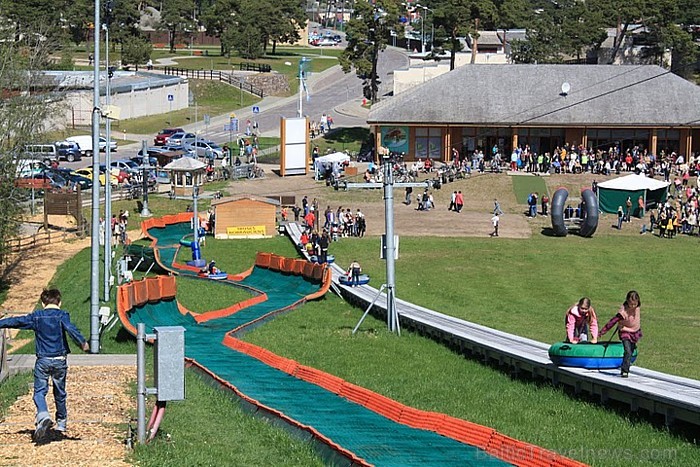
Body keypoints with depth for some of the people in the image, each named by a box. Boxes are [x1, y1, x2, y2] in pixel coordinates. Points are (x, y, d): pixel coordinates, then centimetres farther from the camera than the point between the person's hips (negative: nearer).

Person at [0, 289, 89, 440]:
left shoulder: (36, 316, 3)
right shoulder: (62, 315, -3)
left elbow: (15, 321, 8)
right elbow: (70, 328, -21)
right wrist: (82, 342, -30)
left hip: (42, 360, 0)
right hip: (60, 360, 1)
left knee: (39, 391, -3)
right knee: (60, 392, 16)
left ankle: (43, 415, -30)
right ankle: (61, 422, 28)